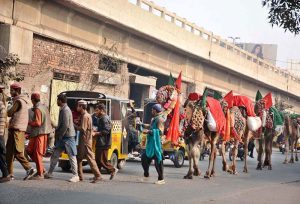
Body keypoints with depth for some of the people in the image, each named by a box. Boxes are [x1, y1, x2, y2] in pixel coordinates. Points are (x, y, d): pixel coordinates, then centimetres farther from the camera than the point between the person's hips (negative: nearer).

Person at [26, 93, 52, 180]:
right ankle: (41, 168, 15)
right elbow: (48, 121, 16)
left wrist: (28, 122, -7)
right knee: (29, 150, 16)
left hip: (39, 134, -9)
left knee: (37, 153, -4)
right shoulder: (44, 107, 13)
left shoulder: (37, 109, -14)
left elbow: (37, 123, -22)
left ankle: (40, 174, -1)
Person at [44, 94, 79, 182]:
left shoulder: (65, 110, -15)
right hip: (62, 137, 10)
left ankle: (75, 176, -2)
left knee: (72, 156, -5)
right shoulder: (62, 110, 16)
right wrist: (56, 131, 9)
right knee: (55, 155, 12)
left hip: (68, 136, -10)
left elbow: (65, 125, -21)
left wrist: (59, 135, -13)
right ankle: (49, 173, 19)